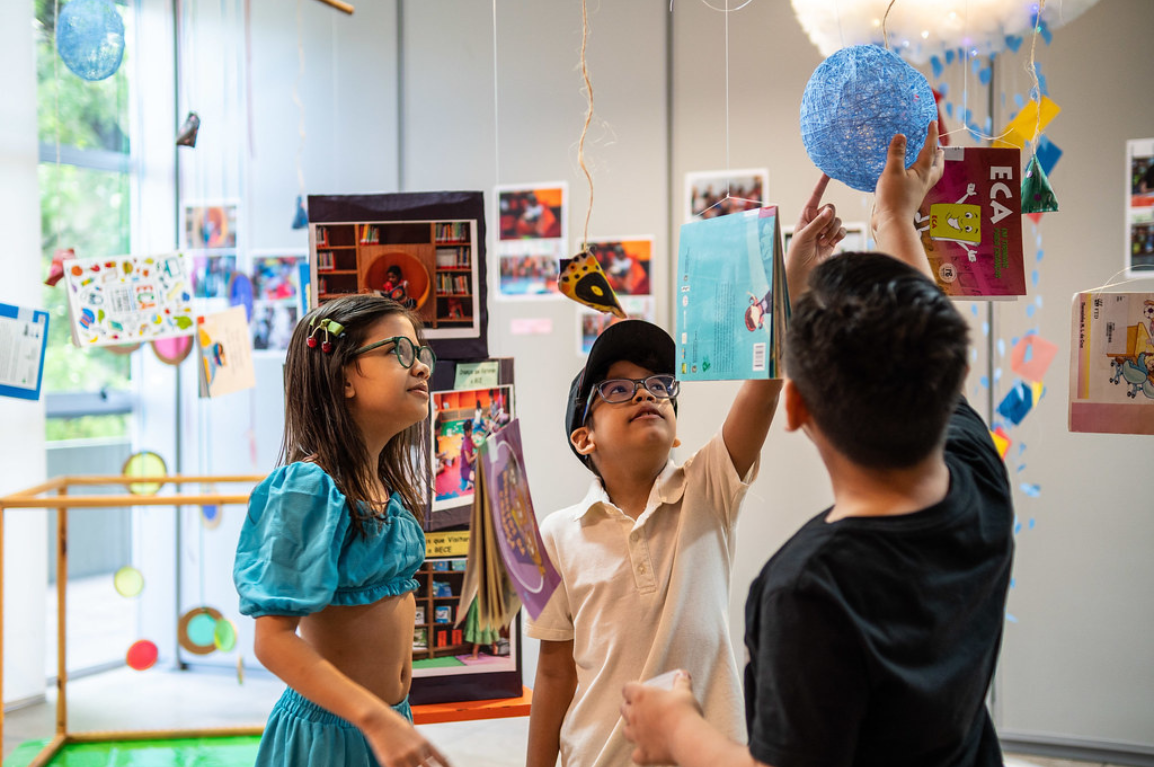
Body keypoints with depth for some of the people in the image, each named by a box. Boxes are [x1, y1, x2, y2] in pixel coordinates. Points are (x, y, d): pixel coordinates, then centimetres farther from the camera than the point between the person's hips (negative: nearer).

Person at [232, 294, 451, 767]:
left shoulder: (389, 487, 5)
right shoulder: (308, 488, -20)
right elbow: (274, 640, -23)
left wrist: (394, 720, 16)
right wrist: (377, 721, -30)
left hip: (390, 723, 8)